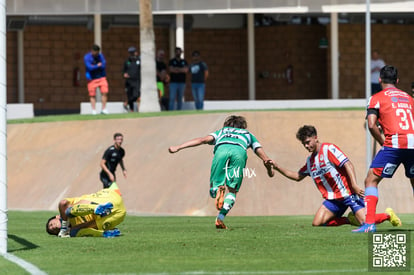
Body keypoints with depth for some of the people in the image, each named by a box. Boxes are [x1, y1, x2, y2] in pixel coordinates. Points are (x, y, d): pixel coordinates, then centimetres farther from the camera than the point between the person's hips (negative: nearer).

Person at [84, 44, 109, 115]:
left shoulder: (100, 56, 3)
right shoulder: (87, 57, -8)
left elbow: (103, 65, -9)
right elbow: (90, 67, -19)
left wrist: (94, 66, -13)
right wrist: (98, 65, -9)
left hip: (101, 77, 3)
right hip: (92, 78, -3)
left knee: (104, 92, -7)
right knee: (92, 95, -2)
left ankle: (104, 109, 2)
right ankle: (94, 110, 3)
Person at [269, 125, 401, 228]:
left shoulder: (328, 149, -9)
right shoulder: (310, 160, 14)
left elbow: (348, 164, -16)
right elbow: (297, 176, 26)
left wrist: (354, 185, -28)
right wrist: (277, 167, 16)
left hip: (348, 193, -7)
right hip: (333, 198, 7)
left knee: (365, 221, -21)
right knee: (317, 223, -11)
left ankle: (388, 214, 11)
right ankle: (350, 219, 4)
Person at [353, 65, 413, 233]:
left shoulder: (377, 98, 7)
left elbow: (371, 125, -6)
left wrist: (383, 142, 5)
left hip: (394, 143, -5)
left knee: (371, 180, 2)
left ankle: (369, 223, -10)